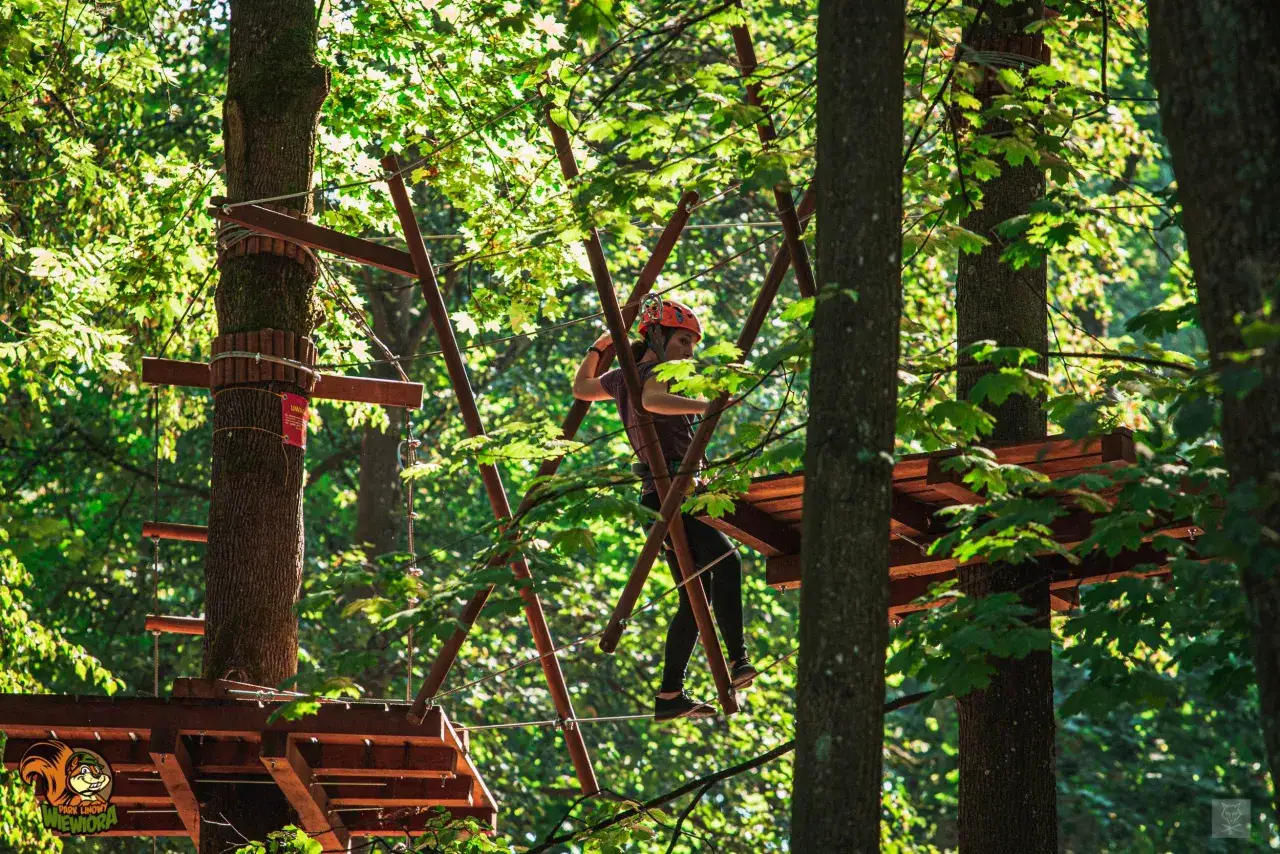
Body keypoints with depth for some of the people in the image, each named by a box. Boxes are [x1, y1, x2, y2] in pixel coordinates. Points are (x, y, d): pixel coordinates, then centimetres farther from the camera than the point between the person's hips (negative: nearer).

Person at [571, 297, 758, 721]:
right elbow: (651, 400, -34)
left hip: (660, 498, 10)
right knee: (726, 559, -29)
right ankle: (737, 659, -39)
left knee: (696, 598, 10)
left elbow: (581, 388, 37)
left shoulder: (622, 377, 17)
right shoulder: (653, 373, -8)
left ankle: (670, 696, 11)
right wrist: (704, 406, -43)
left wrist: (598, 348, 46)